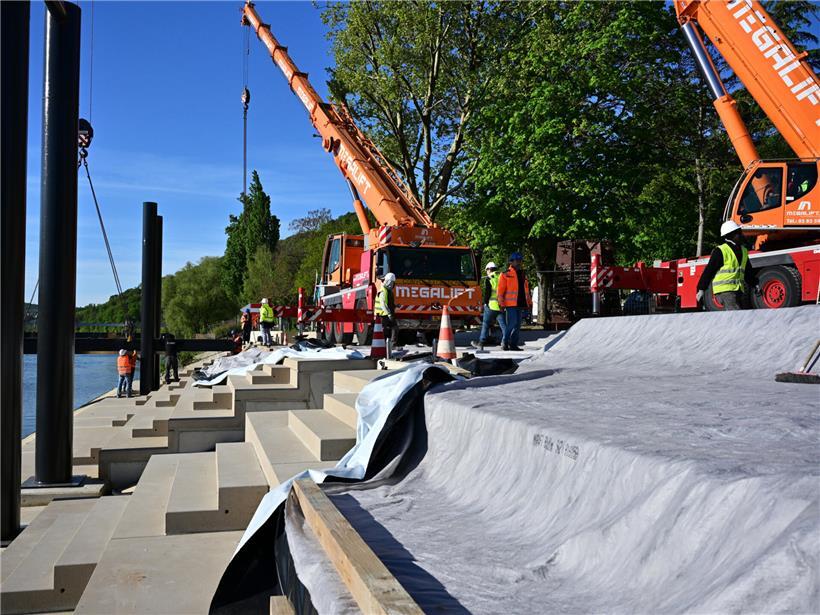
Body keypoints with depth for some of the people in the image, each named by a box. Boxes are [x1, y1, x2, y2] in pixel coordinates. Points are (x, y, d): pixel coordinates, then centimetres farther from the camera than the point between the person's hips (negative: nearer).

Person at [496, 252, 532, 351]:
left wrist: (529, 302, 17)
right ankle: (505, 343, 3)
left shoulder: (523, 275, 20)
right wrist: (501, 304, -10)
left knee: (517, 325, 8)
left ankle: (513, 344, 14)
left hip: (521, 304, 7)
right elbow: (500, 290, -4)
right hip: (511, 305, -7)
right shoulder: (506, 274, -1)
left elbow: (526, 290, 24)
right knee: (511, 324, -9)